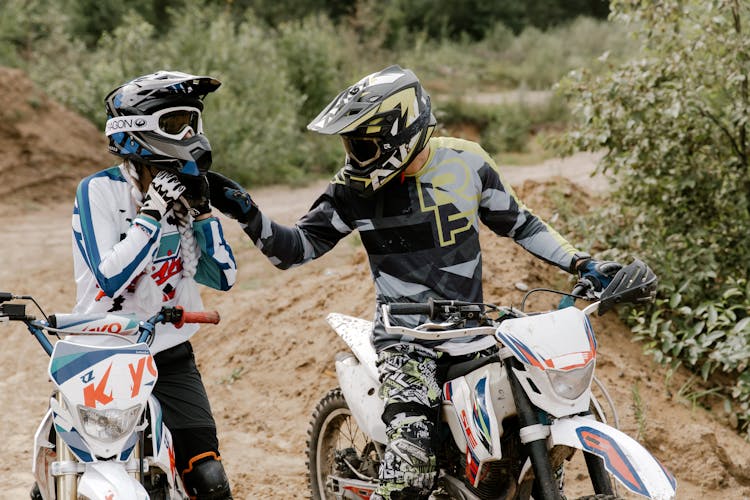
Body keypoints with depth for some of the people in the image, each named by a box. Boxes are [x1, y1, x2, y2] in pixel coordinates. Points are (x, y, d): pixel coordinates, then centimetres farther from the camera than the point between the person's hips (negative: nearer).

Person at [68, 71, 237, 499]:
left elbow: (223, 277, 5)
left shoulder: (184, 190, 7)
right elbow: (110, 278, -22)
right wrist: (154, 214, -21)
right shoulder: (99, 190, -10)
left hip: (170, 355, 4)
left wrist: (202, 211, -4)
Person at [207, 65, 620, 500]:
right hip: (405, 339, -3)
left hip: (473, 330, 3)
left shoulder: (466, 162, 0)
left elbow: (518, 223, 13)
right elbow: (298, 247, 1)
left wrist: (580, 263, 6)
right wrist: (248, 214, -16)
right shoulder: (355, 187, -4)